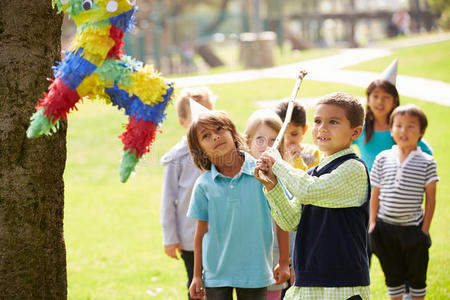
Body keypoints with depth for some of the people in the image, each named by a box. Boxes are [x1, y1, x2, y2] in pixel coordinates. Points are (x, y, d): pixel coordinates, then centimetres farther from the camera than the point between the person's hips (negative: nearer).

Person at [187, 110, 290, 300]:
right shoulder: (204, 184, -2)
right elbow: (201, 231, 6)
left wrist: (284, 262, 1)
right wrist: (197, 275, 7)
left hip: (255, 271, -1)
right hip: (216, 273, 1)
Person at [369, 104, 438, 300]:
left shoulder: (426, 162, -5)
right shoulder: (382, 159, 1)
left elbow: (430, 198, -2)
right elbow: (375, 194, 7)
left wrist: (425, 228, -6)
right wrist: (373, 222, 3)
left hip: (413, 228, -2)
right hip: (386, 228, 2)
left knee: (416, 276, 10)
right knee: (392, 275, 12)